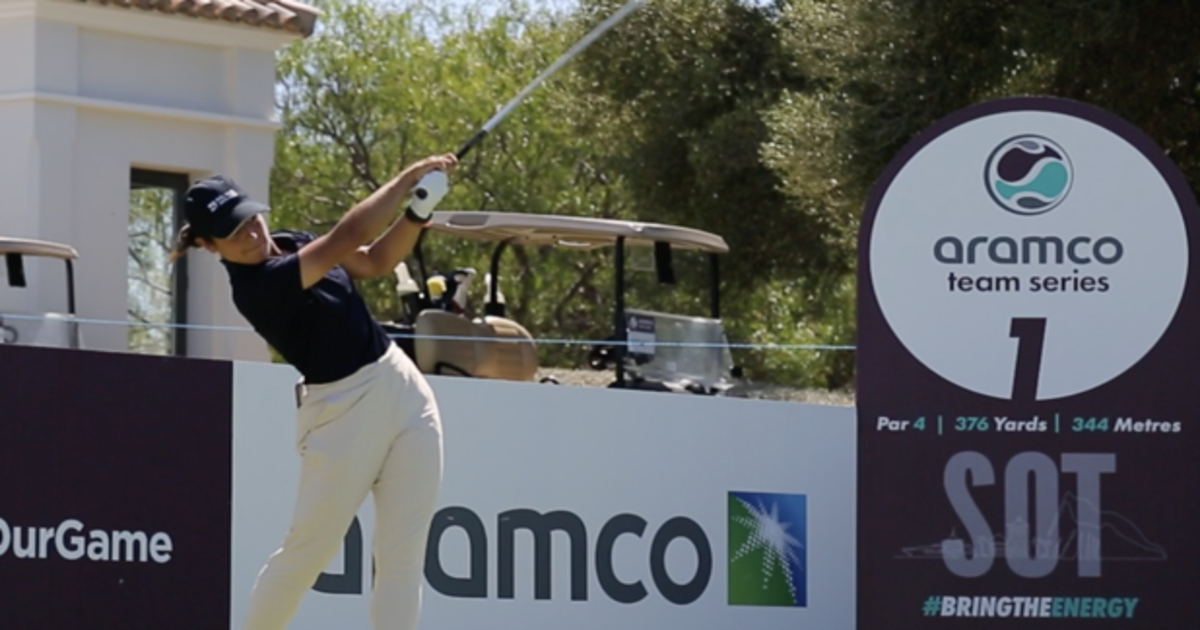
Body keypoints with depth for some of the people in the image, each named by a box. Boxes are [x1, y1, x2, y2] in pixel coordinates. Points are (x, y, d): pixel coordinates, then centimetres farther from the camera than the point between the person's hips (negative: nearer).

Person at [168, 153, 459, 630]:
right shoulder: (257, 286, -20)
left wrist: (417, 214, -6)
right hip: (343, 413, -7)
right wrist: (409, 177, -21)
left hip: (405, 389, 7)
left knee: (402, 556, 1)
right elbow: (347, 237, -26)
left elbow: (377, 260, 11)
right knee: (306, 552, 0)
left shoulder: (290, 245, 6)